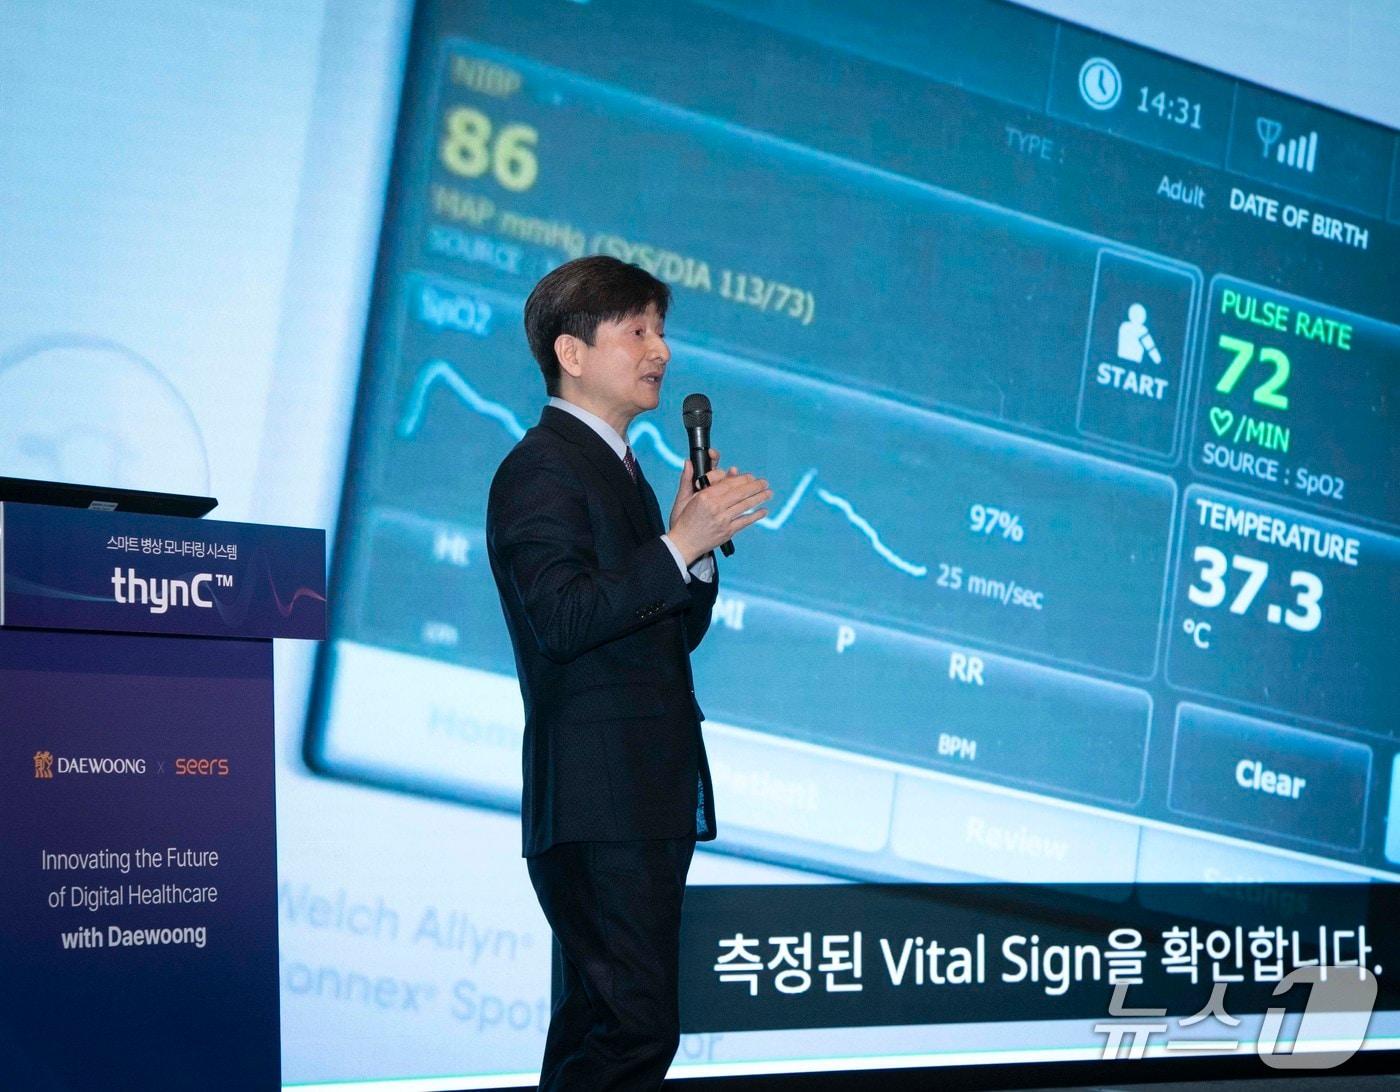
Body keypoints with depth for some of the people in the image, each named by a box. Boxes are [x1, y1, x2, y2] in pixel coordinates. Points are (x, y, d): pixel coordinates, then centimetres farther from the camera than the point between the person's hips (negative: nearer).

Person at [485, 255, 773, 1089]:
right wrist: (681, 545, -23)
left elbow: (678, 631, 19)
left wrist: (698, 537, 2)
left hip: (648, 800, 10)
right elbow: (562, 618, -22)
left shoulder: (617, 467, 21)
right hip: (597, 804, -10)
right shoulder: (541, 470, -8)